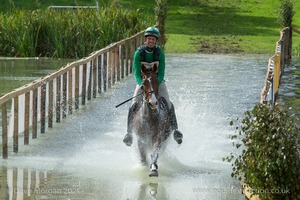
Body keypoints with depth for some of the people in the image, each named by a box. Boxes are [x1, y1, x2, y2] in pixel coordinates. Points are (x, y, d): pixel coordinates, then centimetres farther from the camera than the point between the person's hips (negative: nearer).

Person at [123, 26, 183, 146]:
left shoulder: (160, 53, -11)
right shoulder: (139, 53, -11)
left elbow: (161, 73, -15)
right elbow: (136, 73, -15)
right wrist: (142, 84, -34)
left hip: (158, 81, 0)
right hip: (142, 81, 0)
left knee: (168, 104, -18)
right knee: (133, 106, -14)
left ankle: (174, 129, -15)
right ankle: (129, 132, -8)